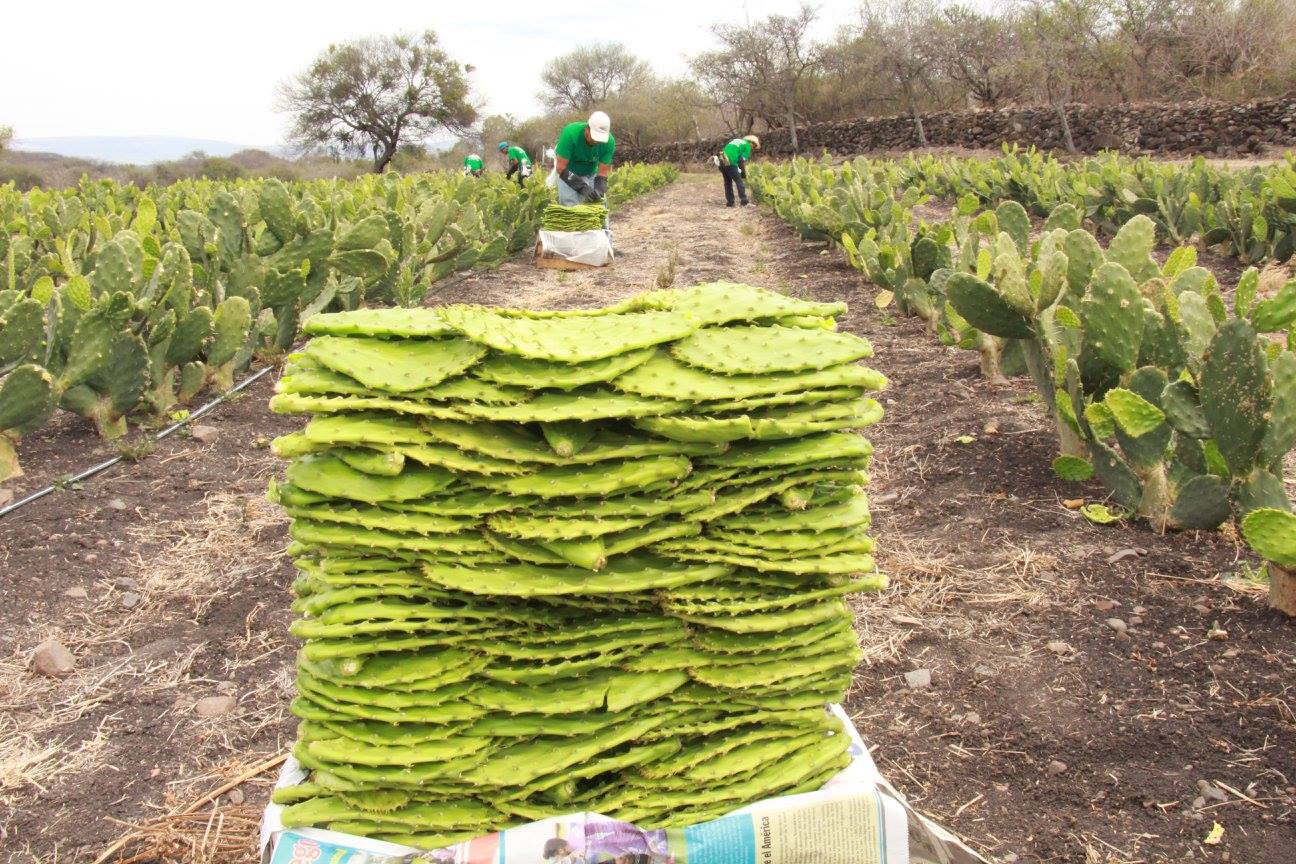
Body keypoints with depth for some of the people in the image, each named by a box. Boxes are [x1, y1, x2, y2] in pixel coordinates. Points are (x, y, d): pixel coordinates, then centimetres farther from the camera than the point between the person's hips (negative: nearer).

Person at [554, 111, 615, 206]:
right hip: (568, 173, -3)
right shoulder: (570, 133, -33)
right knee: (570, 207, -16)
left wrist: (599, 189, -37)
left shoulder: (609, 141, -25)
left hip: (591, 173, 3)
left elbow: (603, 170, -17)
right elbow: (560, 167, -30)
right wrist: (582, 187, -39)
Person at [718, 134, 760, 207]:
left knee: (728, 183, 19)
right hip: (730, 163, -7)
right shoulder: (747, 146, 2)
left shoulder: (737, 140, 25)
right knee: (739, 182, 6)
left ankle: (730, 202, 21)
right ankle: (744, 202, 9)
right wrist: (744, 173, 6)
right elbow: (742, 161, -7)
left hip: (722, 161, 7)